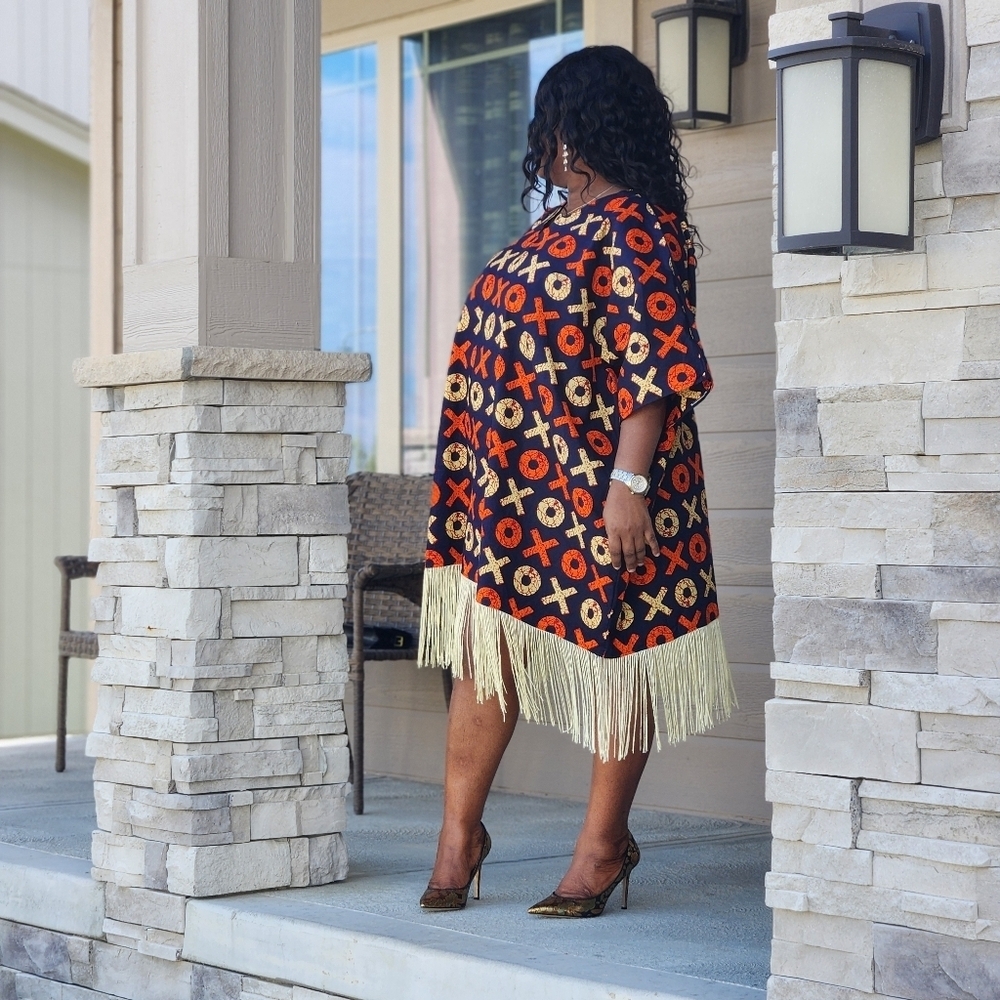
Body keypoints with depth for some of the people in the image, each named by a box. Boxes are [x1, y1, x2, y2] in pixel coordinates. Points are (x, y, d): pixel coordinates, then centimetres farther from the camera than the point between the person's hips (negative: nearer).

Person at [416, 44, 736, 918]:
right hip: (515, 485, 9)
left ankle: (603, 847, 12)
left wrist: (629, 484, -24)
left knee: (613, 655, 2)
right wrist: (474, 478, 19)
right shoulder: (554, 230, 17)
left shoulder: (636, 230, -11)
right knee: (483, 647, 5)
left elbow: (656, 366, -18)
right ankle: (459, 833, 10)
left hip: (598, 488, -9)